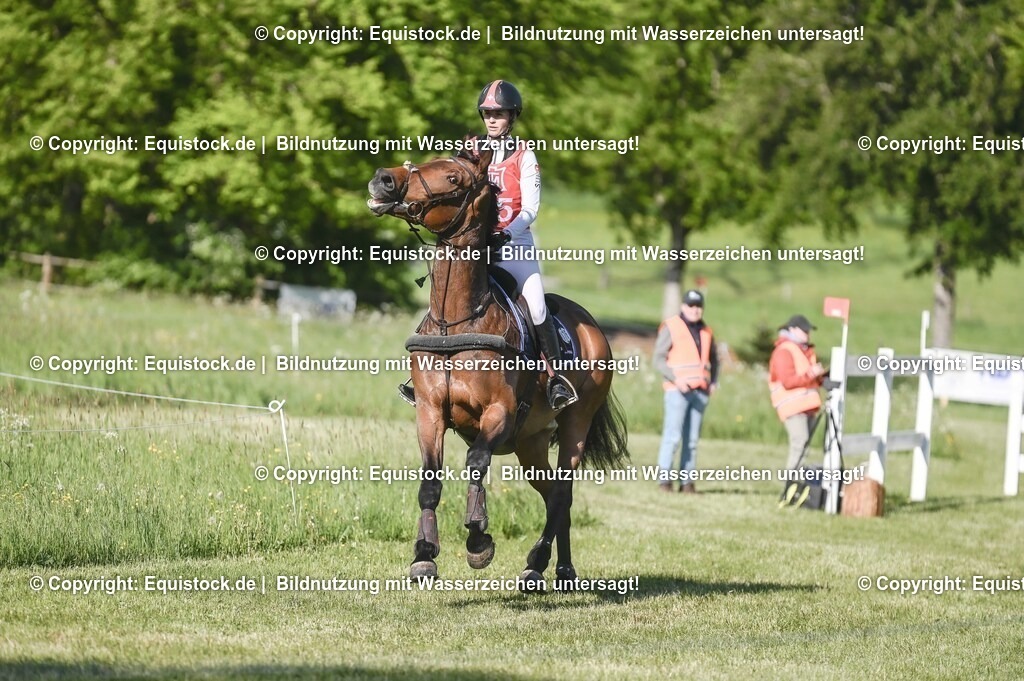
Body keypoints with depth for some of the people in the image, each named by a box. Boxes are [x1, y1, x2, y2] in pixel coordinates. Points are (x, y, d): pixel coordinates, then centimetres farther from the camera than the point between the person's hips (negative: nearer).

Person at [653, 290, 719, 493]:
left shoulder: (706, 331, 15)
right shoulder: (671, 328, -1)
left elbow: (713, 359, 26)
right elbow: (659, 359, -6)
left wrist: (713, 381, 10)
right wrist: (675, 378, -19)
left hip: (700, 392, 5)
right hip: (678, 390, -5)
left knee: (692, 439, 2)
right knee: (673, 435, -11)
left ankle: (687, 480, 3)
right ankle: (664, 477, -6)